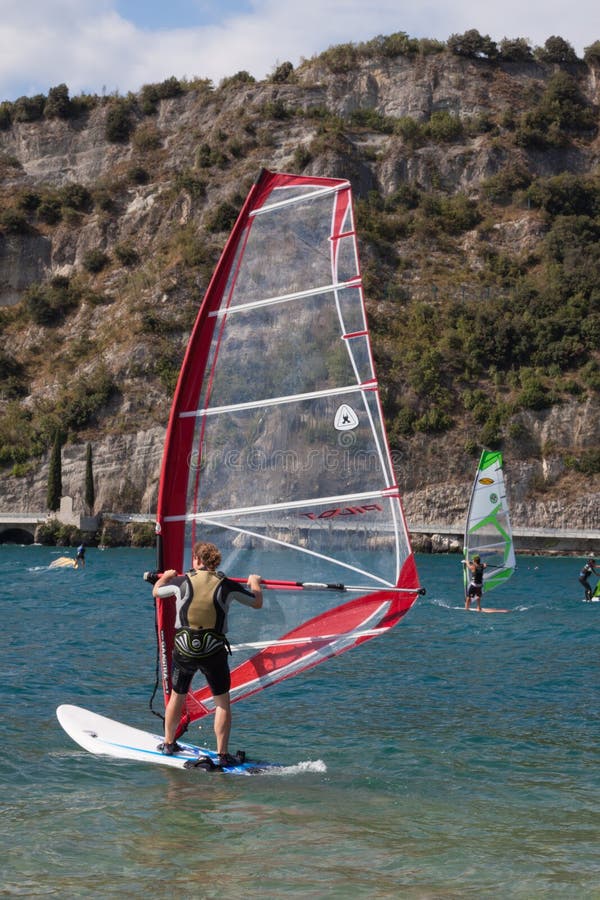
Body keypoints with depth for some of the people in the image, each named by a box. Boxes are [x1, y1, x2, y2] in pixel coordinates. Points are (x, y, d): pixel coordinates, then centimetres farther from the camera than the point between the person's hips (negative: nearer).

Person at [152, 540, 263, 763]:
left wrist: (165, 576, 41)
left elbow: (156, 591, 19)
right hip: (214, 652, -1)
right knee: (222, 701, 9)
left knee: (177, 696, 21)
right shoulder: (227, 586, -4)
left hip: (184, 650, 1)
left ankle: (168, 743, 34)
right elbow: (257, 603, 10)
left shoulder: (181, 582, -2)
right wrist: (255, 582, 30)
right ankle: (222, 754, 5)